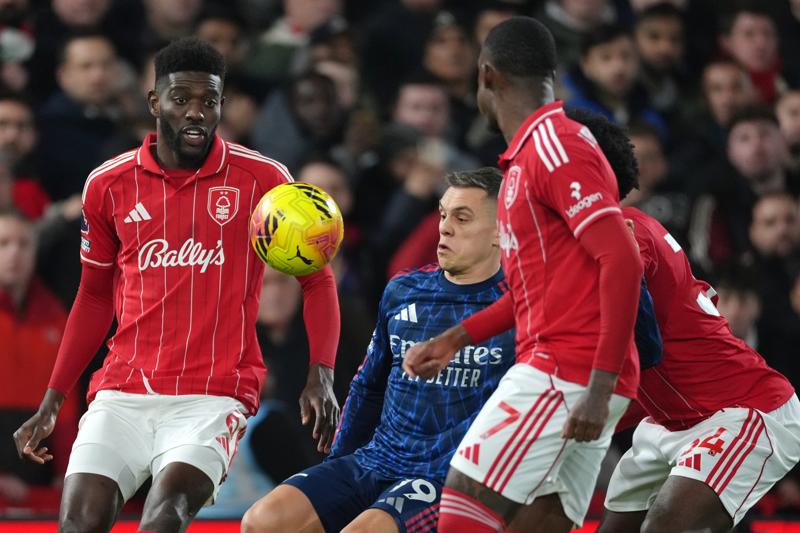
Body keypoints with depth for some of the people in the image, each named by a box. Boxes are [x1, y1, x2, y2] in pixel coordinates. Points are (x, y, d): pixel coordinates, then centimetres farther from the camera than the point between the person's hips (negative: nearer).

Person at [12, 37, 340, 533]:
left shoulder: (262, 179, -1)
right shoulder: (108, 185, 7)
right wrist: (51, 403, 17)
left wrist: (321, 375, -9)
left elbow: (317, 279, 6)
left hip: (215, 395, -3)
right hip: (122, 394, 3)